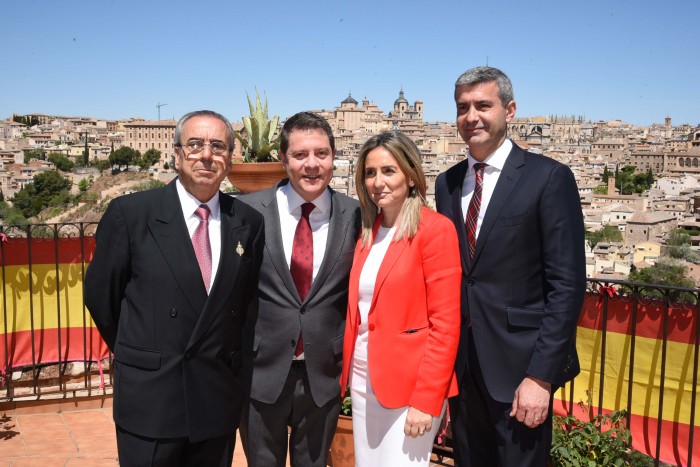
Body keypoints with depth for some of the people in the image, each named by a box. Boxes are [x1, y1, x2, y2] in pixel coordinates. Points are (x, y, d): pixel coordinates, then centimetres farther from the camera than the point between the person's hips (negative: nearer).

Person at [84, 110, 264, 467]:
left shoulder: (248, 223, -1)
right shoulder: (129, 213, -9)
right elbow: (100, 294, 0)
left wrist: (224, 360, 11)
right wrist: (137, 353, 9)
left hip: (219, 399, 3)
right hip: (149, 398, -2)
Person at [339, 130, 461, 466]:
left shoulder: (435, 229, -12)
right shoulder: (368, 232, 9)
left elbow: (445, 324, -14)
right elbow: (357, 312, 12)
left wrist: (425, 400, -17)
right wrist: (346, 373, 6)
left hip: (411, 384, -6)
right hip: (363, 380, 7)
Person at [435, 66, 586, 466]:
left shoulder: (549, 178, -9)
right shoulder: (447, 183, 8)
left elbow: (567, 285, -13)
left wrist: (541, 375, -16)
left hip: (519, 362, -5)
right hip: (460, 362, 5)